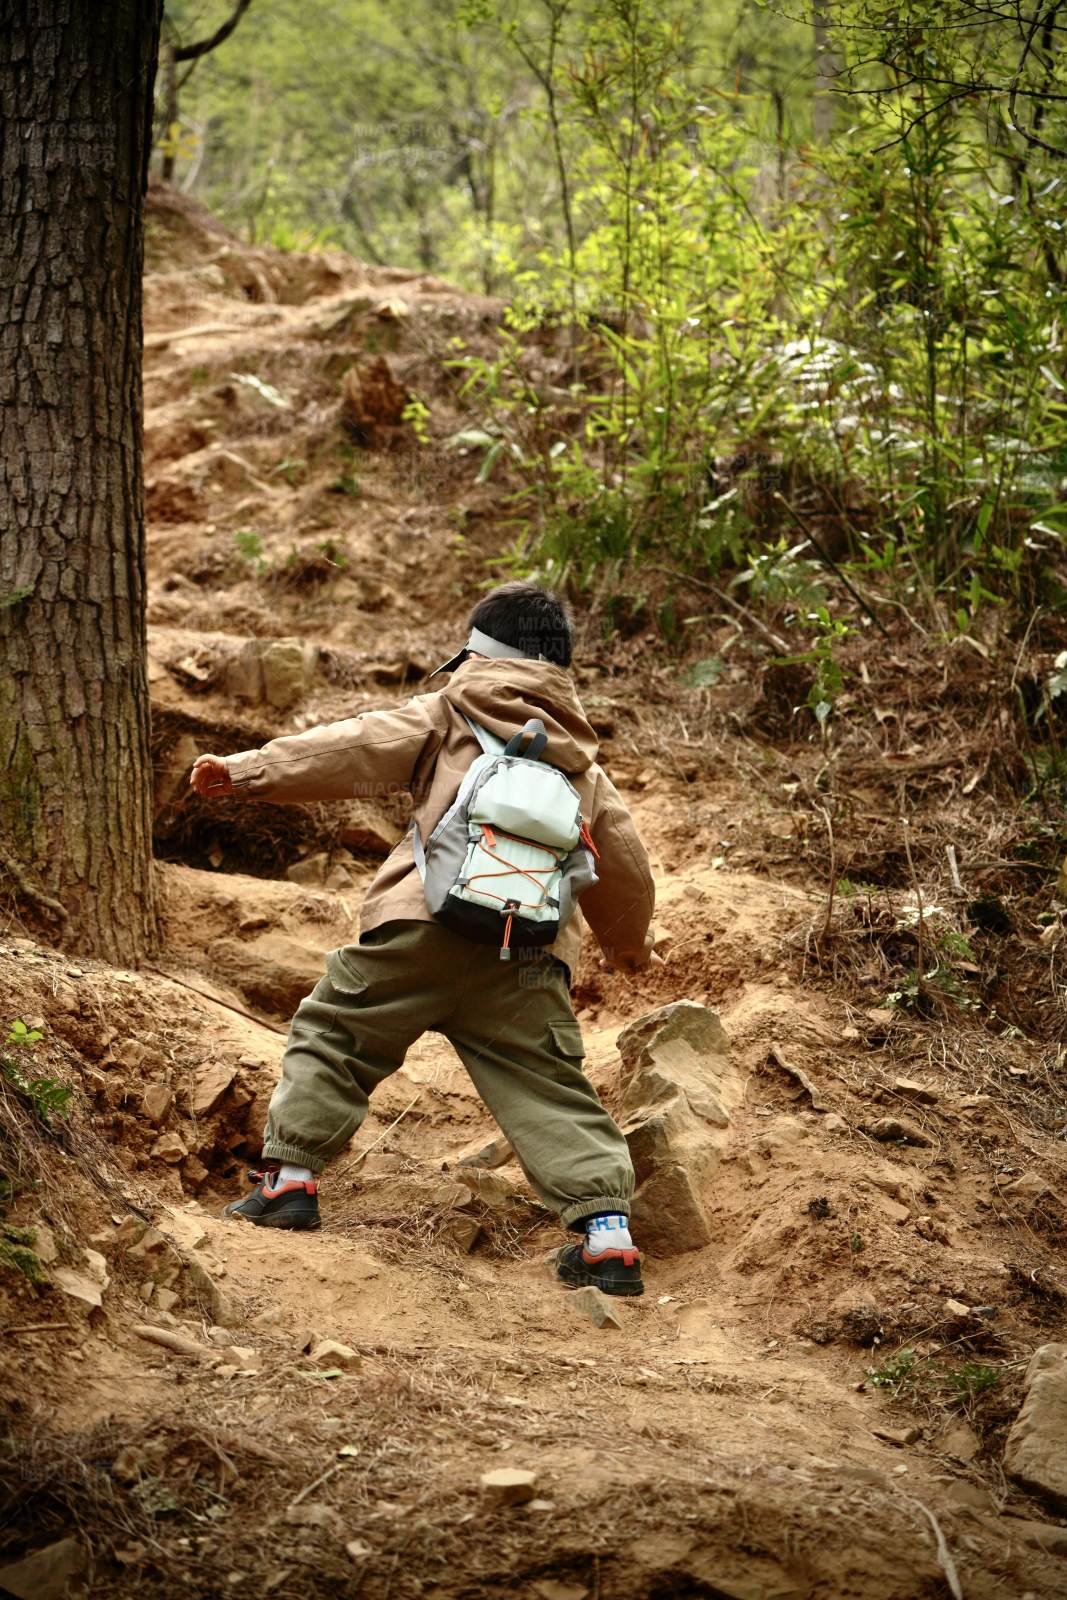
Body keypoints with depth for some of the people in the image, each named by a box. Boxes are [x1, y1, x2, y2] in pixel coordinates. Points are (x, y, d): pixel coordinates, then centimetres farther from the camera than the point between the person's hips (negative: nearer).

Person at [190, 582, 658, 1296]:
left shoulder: (444, 717, 13)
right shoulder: (582, 767, 26)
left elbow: (354, 749, 4)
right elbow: (624, 861, 32)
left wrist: (248, 771, 6)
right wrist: (629, 937, 51)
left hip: (424, 923, -3)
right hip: (530, 956, 3)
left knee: (332, 1034, 15)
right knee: (551, 1089, 6)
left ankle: (291, 1178, 14)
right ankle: (607, 1231, -4)